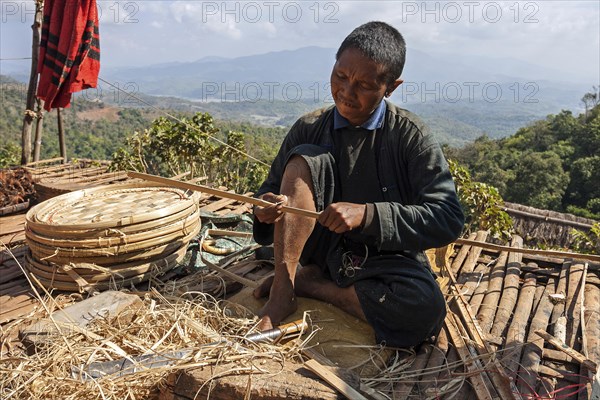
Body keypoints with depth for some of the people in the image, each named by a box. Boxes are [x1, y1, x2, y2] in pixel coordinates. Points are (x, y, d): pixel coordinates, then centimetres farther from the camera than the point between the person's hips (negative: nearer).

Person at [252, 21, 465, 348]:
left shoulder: (411, 137, -10)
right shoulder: (309, 129, -1)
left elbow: (448, 218, -17)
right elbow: (272, 187, 7)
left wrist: (367, 214, -30)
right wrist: (267, 205, -20)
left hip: (382, 258, -1)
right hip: (322, 247, 2)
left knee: (424, 309, -33)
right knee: (306, 159, -19)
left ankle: (307, 283, -12)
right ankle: (282, 288, -20)